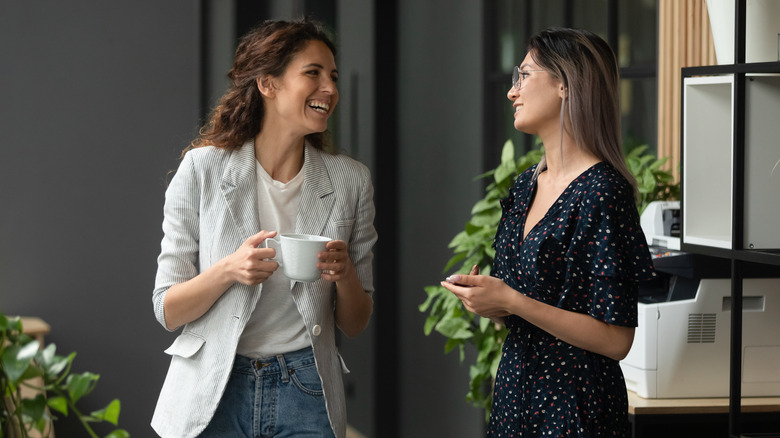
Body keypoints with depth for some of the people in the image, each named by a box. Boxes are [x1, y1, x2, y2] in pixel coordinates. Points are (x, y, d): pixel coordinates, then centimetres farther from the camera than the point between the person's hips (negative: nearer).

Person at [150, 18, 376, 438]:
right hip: (214, 392, -1)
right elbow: (167, 310, -4)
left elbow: (354, 324, 6)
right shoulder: (203, 168, -6)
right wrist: (228, 270, -22)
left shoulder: (350, 180, 1)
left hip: (305, 394, 2)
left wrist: (345, 275, -15)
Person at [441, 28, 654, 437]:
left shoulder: (602, 192, -17)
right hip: (515, 393, 8)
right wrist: (486, 300, -2)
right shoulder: (527, 184, 9)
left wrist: (510, 301, -21)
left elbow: (615, 340, -20)